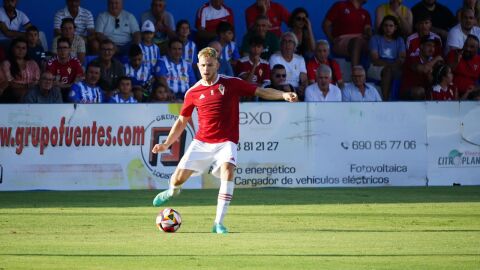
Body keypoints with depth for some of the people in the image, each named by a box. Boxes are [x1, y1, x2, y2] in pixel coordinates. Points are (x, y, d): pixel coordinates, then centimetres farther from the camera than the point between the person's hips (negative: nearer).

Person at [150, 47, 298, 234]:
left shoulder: (231, 84, -1)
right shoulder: (193, 93, 4)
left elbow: (261, 92, -2)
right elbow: (182, 121, 15)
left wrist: (283, 95, -19)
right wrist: (166, 144, 8)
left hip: (225, 142, -2)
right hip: (201, 142, 2)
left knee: (227, 170, -29)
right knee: (179, 178, -2)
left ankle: (219, 223, -24)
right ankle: (172, 191, 41)